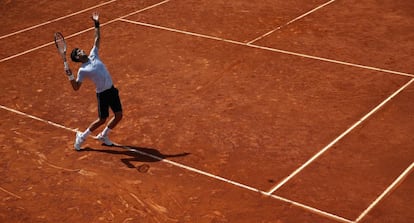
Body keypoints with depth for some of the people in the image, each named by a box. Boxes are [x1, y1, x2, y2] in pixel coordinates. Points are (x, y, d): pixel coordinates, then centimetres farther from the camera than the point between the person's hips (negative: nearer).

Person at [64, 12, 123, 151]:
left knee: (119, 115, 4)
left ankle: (103, 136, 24)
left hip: (112, 90, 6)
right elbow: (76, 87, -10)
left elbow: (97, 39, 11)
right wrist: (70, 76, -26)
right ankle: (82, 137, 19)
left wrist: (96, 23, 4)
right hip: (102, 94, -6)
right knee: (102, 120, -1)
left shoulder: (93, 56, 7)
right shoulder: (82, 71, -8)